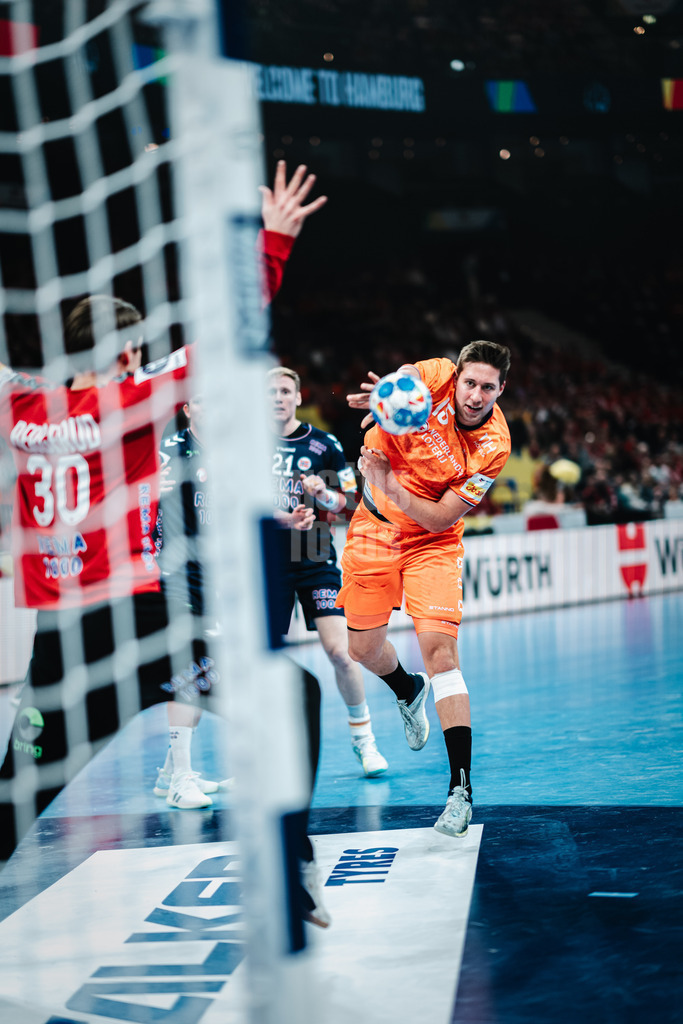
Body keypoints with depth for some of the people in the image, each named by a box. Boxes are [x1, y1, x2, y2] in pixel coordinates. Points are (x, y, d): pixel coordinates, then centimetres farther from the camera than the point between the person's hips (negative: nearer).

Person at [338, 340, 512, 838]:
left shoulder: (494, 446, -21)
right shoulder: (439, 376, -17)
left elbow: (440, 518, -22)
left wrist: (389, 485, -35)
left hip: (431, 543, -3)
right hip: (375, 529, 3)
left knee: (440, 651, -18)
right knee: (364, 648, 10)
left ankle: (461, 789, -18)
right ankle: (408, 691, 47)